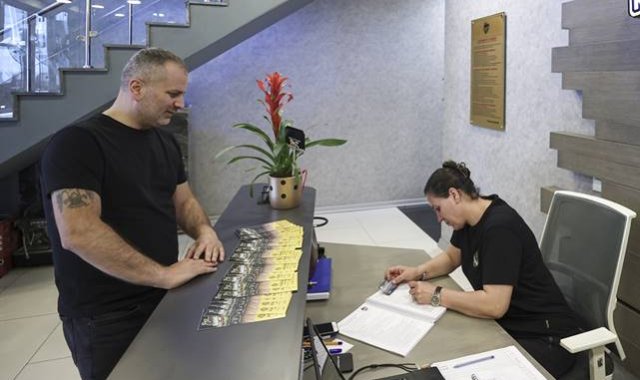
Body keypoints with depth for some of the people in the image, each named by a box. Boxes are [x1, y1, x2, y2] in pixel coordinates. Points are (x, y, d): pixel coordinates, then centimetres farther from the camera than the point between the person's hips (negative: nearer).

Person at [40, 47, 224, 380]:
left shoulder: (165, 142, 9)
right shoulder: (76, 143, -16)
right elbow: (78, 233, -26)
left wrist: (204, 231, -5)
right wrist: (164, 275, -25)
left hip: (164, 299, 7)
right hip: (105, 318, -7)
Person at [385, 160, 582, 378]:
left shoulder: (499, 227, -25)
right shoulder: (470, 218, 2)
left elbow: (494, 305, -30)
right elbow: (451, 257, 20)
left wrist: (436, 295, -21)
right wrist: (418, 272, 2)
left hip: (543, 338, -8)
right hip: (505, 324, 8)